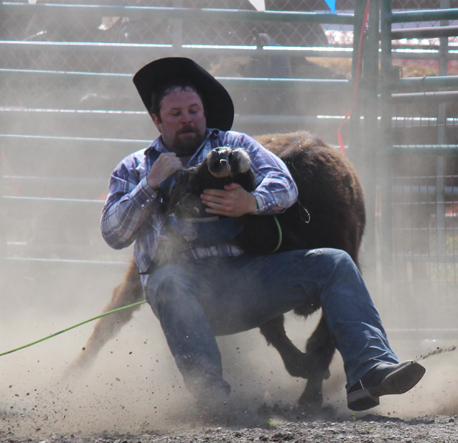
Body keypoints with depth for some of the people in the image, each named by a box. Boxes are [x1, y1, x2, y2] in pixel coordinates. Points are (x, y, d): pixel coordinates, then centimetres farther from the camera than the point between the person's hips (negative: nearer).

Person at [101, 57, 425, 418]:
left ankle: (369, 371, -32)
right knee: (166, 282, -40)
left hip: (245, 275, 3)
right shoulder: (134, 169, 20)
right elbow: (114, 234, 7)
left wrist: (252, 202, -19)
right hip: (188, 285, -2)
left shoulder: (234, 144, 22)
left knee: (334, 265, -17)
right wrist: (152, 183, -4)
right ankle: (211, 394, -53)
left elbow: (285, 185, 4)